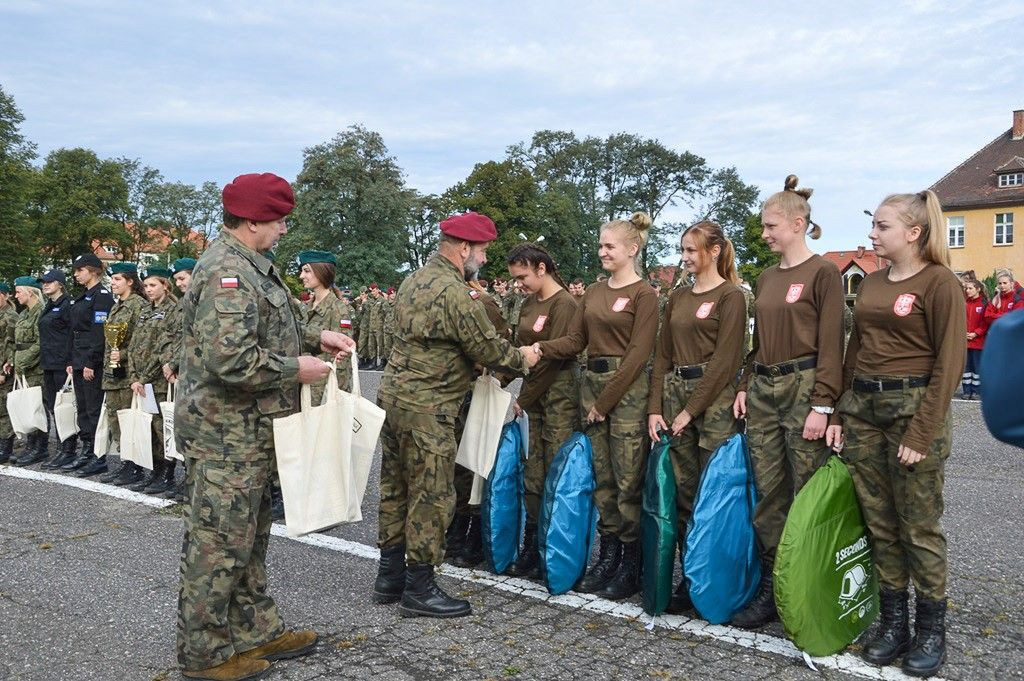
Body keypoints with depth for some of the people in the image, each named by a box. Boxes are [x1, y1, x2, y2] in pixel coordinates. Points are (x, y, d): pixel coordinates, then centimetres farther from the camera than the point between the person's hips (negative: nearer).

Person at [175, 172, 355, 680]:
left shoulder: (249, 266, 13)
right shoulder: (227, 274, -21)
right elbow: (230, 360, -30)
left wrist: (314, 338, 10)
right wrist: (296, 369, -17)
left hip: (248, 433, 11)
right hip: (227, 435, -11)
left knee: (249, 538, 19)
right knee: (219, 543, 2)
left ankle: (257, 631, 33)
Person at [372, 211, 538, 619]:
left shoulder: (414, 280, 11)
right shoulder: (455, 293, -18)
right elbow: (490, 349, -13)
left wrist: (469, 305, 15)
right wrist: (523, 359, 4)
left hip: (393, 394, 10)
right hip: (426, 408, -10)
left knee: (395, 489, 16)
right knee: (431, 496, 1)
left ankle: (390, 576, 26)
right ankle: (419, 589, 10)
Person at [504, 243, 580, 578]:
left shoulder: (563, 304, -11)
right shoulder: (529, 303, 14)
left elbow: (554, 358, -14)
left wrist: (523, 399, -9)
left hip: (559, 392, -7)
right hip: (534, 392, 7)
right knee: (533, 475, 7)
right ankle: (532, 548, 15)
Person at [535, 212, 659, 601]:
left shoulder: (644, 294, -6)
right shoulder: (593, 292, 14)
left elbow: (638, 352, -11)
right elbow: (574, 341, 11)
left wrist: (605, 402, -11)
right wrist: (540, 348, -8)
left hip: (627, 388, -7)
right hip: (592, 382, 7)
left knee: (628, 481, -2)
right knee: (602, 478, 10)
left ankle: (631, 566, 9)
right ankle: (607, 556, 20)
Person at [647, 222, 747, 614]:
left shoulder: (730, 296, -4)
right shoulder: (677, 298, 15)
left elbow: (724, 359, -11)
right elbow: (662, 355, 13)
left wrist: (691, 410, -12)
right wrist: (655, 407, 3)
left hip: (713, 397, -6)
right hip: (673, 392, 6)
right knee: (682, 491, 8)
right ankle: (689, 576, 17)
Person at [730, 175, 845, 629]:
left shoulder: (823, 273, -6)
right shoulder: (766, 279, 14)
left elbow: (831, 344, -12)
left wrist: (823, 404, -17)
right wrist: (745, 386, 11)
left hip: (803, 387, -7)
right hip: (763, 390, 7)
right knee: (768, 495, 9)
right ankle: (771, 585, 18)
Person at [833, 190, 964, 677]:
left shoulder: (939, 282, -8)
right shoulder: (870, 283, 12)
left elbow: (949, 362, -12)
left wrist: (921, 433, -16)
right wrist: (841, 414, 10)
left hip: (913, 406, -6)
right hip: (862, 406, 6)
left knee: (919, 526, 3)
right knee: (879, 523, 10)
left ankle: (931, 630, 18)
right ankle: (893, 621, 22)